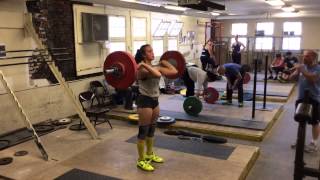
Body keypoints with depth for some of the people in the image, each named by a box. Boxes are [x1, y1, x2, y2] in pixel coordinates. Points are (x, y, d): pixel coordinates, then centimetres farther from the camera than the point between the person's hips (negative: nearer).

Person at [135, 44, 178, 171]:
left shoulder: (155, 67, 7)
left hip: (154, 100, 9)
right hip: (145, 101, -8)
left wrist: (164, 62, 14)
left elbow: (174, 71, 4)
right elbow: (157, 74, -38)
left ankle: (150, 154, 36)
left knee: (151, 129, 19)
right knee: (143, 131, 1)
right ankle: (141, 160, 13)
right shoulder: (142, 70, -18)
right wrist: (144, 65, -30)